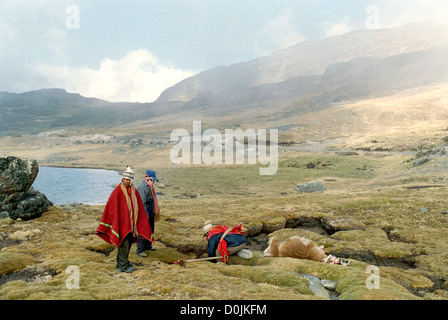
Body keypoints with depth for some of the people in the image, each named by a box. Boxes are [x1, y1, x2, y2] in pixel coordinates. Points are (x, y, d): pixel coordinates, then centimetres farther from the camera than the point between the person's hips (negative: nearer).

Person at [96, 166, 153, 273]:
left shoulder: (134, 191, 6)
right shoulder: (117, 191, -13)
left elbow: (139, 207, 13)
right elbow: (111, 207, -12)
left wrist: (136, 223, 12)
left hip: (131, 222, 7)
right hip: (122, 222, -7)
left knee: (128, 242, 14)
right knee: (124, 243, -5)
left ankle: (120, 262, 28)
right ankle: (123, 266, 4)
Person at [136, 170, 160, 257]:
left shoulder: (149, 186, 13)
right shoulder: (143, 187, -20)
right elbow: (143, 202, -23)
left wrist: (155, 212, 23)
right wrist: (146, 214, -22)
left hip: (150, 213, 10)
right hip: (145, 213, -10)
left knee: (150, 230, 19)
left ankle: (148, 246, 34)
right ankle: (140, 250, 0)